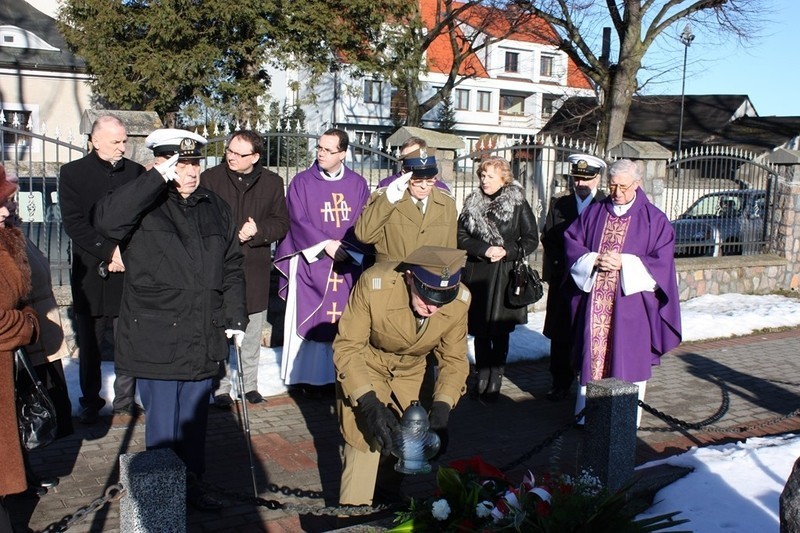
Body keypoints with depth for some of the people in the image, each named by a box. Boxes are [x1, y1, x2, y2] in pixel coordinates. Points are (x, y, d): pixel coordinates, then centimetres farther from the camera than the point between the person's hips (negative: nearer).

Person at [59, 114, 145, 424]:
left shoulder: (136, 172, 5)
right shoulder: (73, 173, 3)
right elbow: (74, 223, -6)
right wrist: (109, 252, -15)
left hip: (130, 273, 0)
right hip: (90, 275, 0)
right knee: (90, 345, 10)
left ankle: (125, 400, 18)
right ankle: (90, 402, 26)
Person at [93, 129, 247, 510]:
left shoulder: (216, 209, 11)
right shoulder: (144, 206, -7)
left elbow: (232, 268, 14)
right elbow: (106, 220, -30)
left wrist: (235, 318, 8)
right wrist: (158, 179, -29)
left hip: (203, 341, 5)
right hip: (155, 339, -5)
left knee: (195, 417, 17)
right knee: (163, 421, 5)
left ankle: (191, 483, 33)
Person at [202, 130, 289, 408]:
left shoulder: (272, 182, 3)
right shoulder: (210, 178, -2)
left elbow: (282, 223, 4)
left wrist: (257, 230, -13)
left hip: (255, 268, 2)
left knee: (252, 331, 12)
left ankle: (250, 383, 26)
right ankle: (221, 386, 15)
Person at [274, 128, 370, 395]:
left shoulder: (358, 184, 8)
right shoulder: (301, 182, 2)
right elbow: (298, 221, -6)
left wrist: (349, 248, -12)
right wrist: (325, 244, -16)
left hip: (348, 264, 2)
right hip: (311, 262, -2)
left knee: (345, 320, 2)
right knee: (310, 319, -2)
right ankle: (308, 376, 6)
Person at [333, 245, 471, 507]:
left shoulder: (460, 300, -25)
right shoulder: (373, 285, -36)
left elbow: (454, 359, -12)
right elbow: (347, 348, -28)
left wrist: (441, 409, -27)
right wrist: (369, 403, -38)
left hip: (410, 373, 4)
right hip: (366, 367, -3)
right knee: (365, 442, -15)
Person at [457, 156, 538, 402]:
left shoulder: (518, 204, -2)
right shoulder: (472, 203, 8)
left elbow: (531, 239, 0)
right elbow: (461, 236, 3)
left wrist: (507, 251, -15)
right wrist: (485, 249, -12)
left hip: (504, 276, -3)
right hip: (476, 275, 3)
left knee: (499, 332, 2)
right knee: (479, 331, 8)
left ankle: (495, 380, 13)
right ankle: (482, 377, 20)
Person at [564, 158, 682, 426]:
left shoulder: (654, 219, 0)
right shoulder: (594, 212, 9)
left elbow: (662, 261, -6)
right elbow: (571, 243, 6)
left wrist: (624, 263, -15)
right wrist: (594, 260, -12)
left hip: (630, 301, -3)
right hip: (594, 300, 3)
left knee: (627, 357, 0)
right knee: (593, 354, 8)